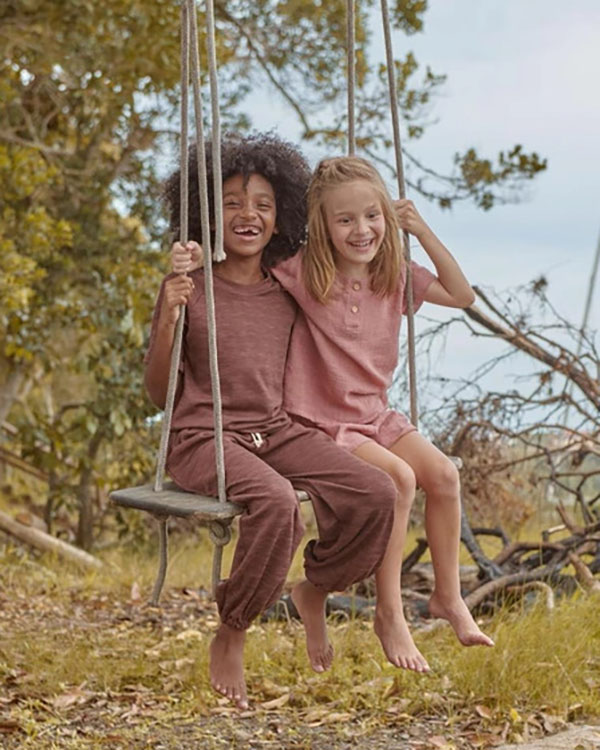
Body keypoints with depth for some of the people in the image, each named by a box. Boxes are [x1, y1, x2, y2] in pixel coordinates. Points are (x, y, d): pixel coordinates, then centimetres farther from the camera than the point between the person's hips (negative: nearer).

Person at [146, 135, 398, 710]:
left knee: (376, 493, -20)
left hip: (276, 430, 5)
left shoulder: (287, 290, 11)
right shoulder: (190, 286, -2)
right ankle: (229, 640, -13)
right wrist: (168, 318, -17)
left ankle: (314, 591, 9)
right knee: (275, 503, -36)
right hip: (205, 439, -5)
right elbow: (159, 394, -1)